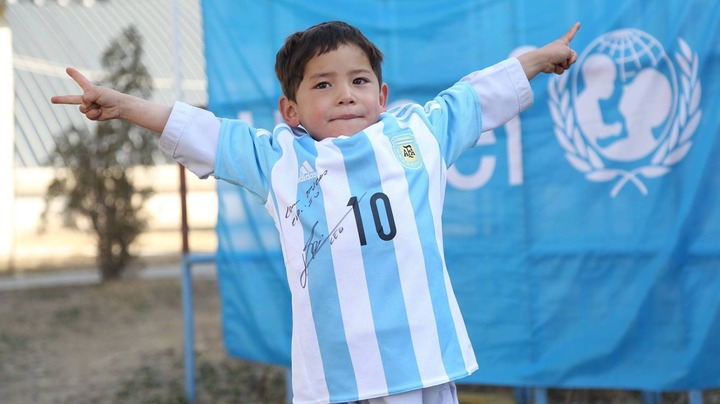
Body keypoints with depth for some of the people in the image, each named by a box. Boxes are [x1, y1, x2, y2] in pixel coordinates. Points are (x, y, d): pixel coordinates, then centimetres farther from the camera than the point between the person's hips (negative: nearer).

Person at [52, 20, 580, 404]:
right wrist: (121, 104, 13)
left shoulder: (422, 131, 12)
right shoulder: (277, 158, 10)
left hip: (424, 362, 1)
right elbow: (196, 132, 14)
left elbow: (482, 96, 25)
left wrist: (539, 58, 35)